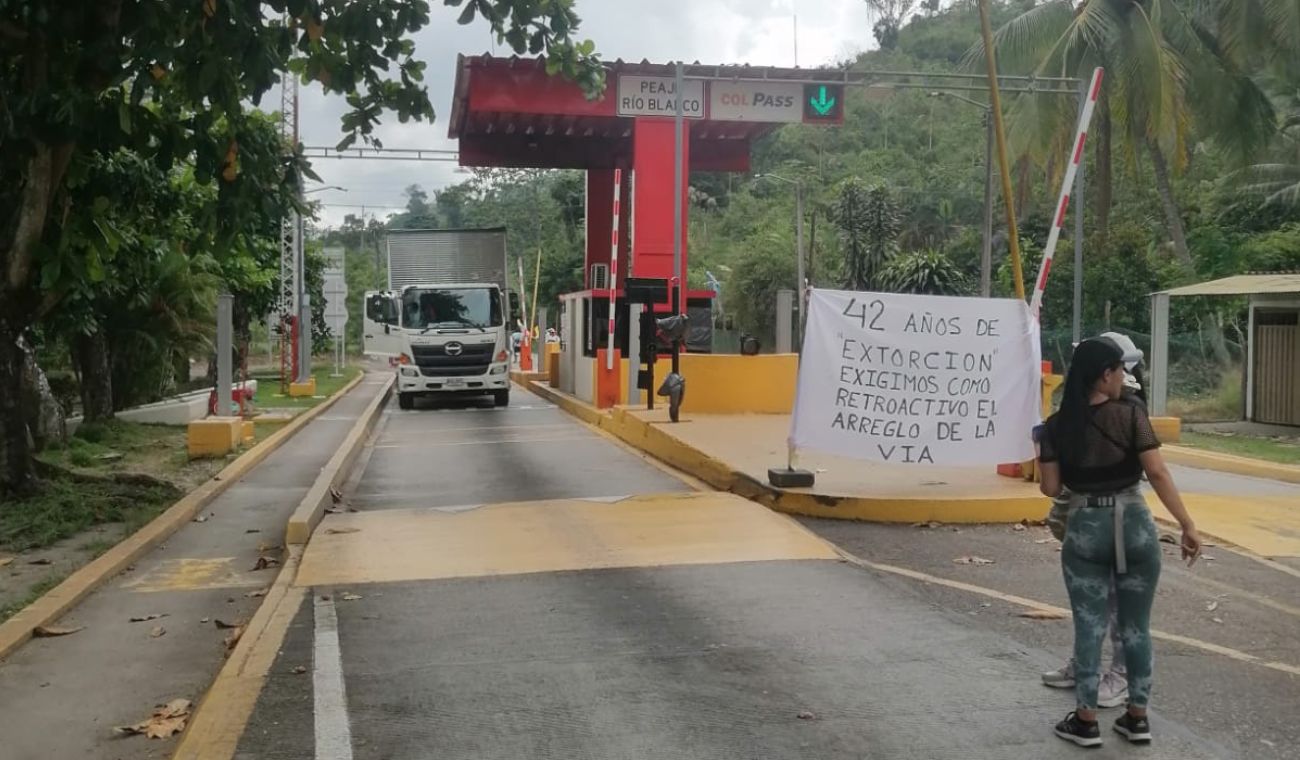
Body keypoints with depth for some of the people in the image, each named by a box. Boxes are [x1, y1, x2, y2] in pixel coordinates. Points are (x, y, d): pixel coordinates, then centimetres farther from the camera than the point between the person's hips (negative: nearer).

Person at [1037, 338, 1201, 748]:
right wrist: (1188, 525, -8)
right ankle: (1137, 717, 22)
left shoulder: (1056, 426, -2)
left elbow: (1051, 488, -2)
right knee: (1137, 626, 13)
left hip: (1085, 530, 1)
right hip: (1135, 526, 0)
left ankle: (1086, 721, 13)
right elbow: (1158, 473, -13)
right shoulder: (1131, 416, -8)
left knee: (1089, 626, 8)